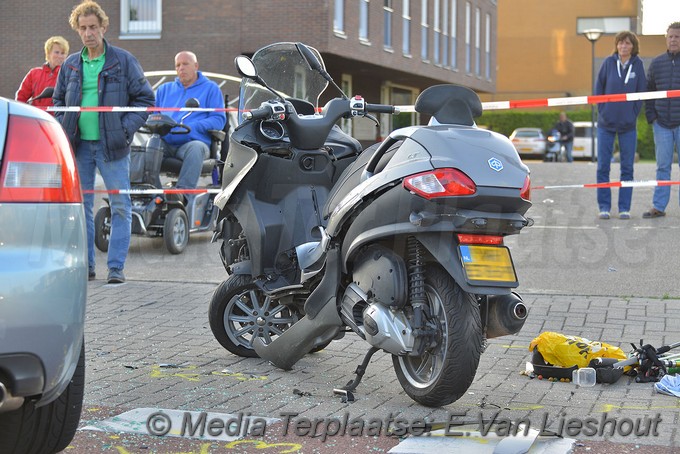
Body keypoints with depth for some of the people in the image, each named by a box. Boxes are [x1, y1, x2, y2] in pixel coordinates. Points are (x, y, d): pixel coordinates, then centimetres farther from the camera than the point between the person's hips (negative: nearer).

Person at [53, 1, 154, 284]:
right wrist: (64, 129, 3)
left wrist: (126, 128, -10)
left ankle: (116, 267, 1)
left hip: (112, 145, -3)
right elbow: (59, 100, 20)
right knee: (80, 205, 7)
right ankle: (85, 264, 16)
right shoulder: (70, 65, 10)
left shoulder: (123, 61, -1)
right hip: (79, 145, 4)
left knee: (120, 206, -5)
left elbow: (144, 98, 2)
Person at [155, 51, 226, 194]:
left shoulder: (210, 88, 17)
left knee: (196, 148, -39)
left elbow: (219, 119, 4)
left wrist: (192, 127, -10)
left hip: (194, 141, -3)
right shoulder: (164, 89, 30)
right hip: (165, 143, 3)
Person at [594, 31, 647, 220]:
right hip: (606, 123, 0)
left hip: (628, 125, 0)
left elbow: (641, 91, 4)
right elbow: (599, 88, 4)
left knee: (627, 168, 4)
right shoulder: (608, 62, -3)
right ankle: (604, 206, 9)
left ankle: (624, 207, 11)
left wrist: (633, 114, -1)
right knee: (603, 167, 1)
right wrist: (602, 111, -1)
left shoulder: (638, 64, -1)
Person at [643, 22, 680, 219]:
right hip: (662, 124, 3)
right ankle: (658, 207, 10)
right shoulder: (657, 63, 7)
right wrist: (651, 116, 4)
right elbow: (649, 91, 13)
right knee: (662, 167, 6)